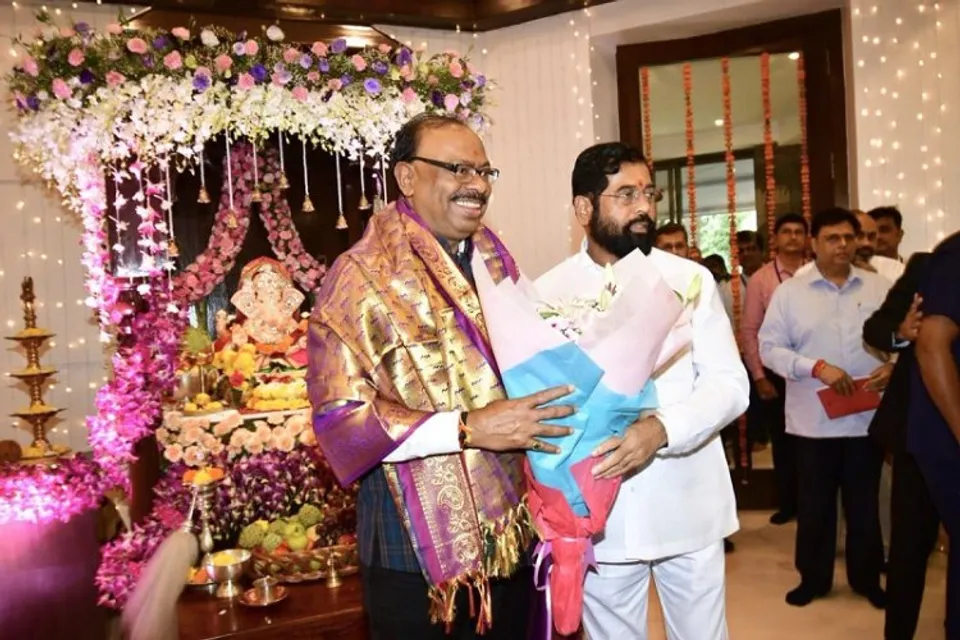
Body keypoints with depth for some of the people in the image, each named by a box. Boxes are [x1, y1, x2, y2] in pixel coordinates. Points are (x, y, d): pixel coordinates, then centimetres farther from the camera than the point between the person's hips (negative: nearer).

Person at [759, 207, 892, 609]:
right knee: (814, 504, 11)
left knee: (864, 503, 14)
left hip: (866, 416, 1)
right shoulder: (789, 292, -1)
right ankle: (813, 578, 28)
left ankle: (867, 579, 31)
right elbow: (769, 348, -6)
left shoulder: (879, 288, 4)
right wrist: (818, 368, -17)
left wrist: (893, 367, -15)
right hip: (813, 419, -1)